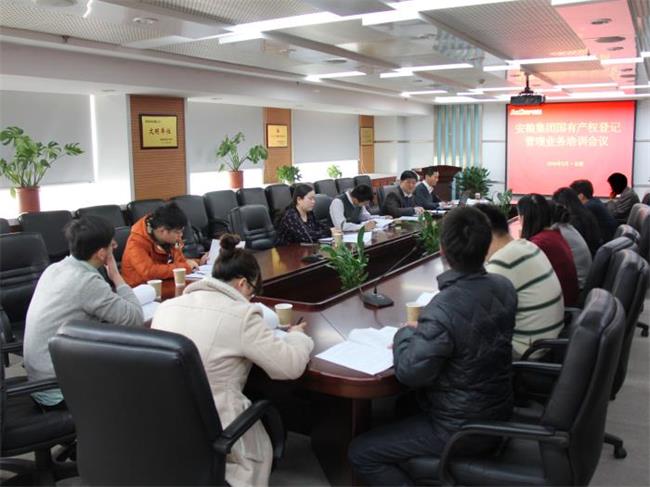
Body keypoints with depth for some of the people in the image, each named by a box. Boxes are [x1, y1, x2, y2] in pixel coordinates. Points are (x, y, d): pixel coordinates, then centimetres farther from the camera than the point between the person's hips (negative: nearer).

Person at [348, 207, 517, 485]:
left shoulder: (444, 309, -33)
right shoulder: (504, 287, -7)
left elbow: (410, 373, -24)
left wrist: (405, 334, -6)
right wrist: (422, 333, 2)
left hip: (461, 429, -8)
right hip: (497, 412, 8)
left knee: (360, 453, 2)